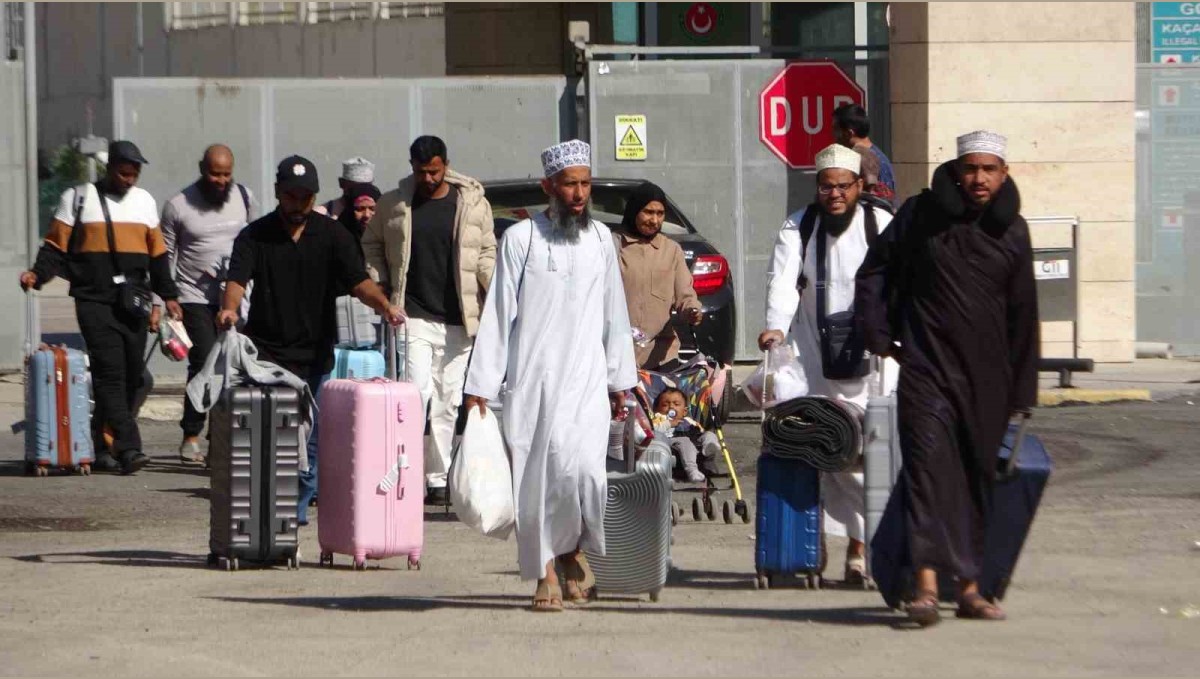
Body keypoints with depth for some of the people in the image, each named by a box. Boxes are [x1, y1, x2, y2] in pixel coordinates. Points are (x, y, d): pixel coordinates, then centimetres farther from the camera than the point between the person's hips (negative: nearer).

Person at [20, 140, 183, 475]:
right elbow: (57, 246, 3)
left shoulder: (144, 201, 18)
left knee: (131, 377, 2)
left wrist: (168, 295, 19)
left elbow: (157, 253, 22)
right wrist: (38, 274, -13)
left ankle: (104, 447, 12)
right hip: (94, 300, -5)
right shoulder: (78, 198, 5)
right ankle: (128, 448, -21)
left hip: (134, 302, 5)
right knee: (110, 372, -15)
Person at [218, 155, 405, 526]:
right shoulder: (255, 235, 3)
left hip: (315, 354, 2)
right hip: (267, 353, -1)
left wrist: (384, 304, -27)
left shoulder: (332, 235, 5)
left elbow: (358, 279, -6)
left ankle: (298, 509, 15)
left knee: (309, 439, 4)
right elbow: (238, 277, -11)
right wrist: (229, 308, -34)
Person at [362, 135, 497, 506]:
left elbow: (486, 252, 11)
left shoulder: (472, 203, 5)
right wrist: (381, 288, 5)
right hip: (413, 317, -1)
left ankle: (437, 479, 15)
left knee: (446, 402, 6)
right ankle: (437, 472, -11)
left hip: (457, 320, 1)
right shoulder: (393, 204, 5)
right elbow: (371, 245, 17)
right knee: (419, 392, -16)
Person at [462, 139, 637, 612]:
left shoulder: (600, 239, 13)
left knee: (583, 468, -15)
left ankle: (573, 548, 11)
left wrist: (620, 379, 18)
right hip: (532, 380, -2)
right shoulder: (521, 238, 2)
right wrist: (481, 385, -3)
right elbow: (498, 313, 1)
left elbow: (614, 313, 19)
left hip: (587, 379, 2)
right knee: (536, 475, -4)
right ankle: (546, 574, 7)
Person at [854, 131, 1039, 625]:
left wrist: (1021, 394, 8)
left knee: (980, 478, 6)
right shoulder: (922, 215, 0)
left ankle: (970, 588, 15)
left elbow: (1023, 317, 9)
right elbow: (874, 272, 11)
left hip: (987, 377, 3)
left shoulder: (1012, 231, 6)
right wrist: (879, 337, 3)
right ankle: (927, 584, -23)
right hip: (927, 368, -3)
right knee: (929, 466, -15)